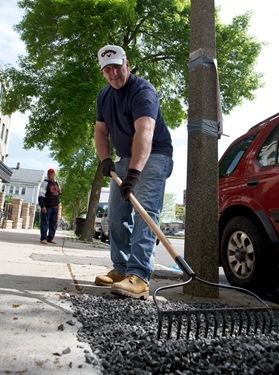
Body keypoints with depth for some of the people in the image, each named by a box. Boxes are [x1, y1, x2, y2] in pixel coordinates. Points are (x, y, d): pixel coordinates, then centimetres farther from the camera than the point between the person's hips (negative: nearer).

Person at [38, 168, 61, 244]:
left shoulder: (57, 184, 18)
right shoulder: (45, 183, -2)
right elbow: (41, 195, -10)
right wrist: (42, 206, -18)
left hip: (55, 207, 6)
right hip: (47, 207, -6)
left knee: (54, 224, 7)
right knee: (45, 223, -4)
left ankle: (50, 238, 14)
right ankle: (43, 238, 1)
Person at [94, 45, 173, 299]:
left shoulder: (143, 90, -18)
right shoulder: (104, 96, 10)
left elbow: (144, 132, -34)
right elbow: (101, 130, 11)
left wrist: (134, 172, -46)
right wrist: (105, 158, -9)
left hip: (153, 156, -8)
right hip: (125, 159, 8)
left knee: (145, 213, -21)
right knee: (117, 215, 5)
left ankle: (139, 276, -25)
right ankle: (121, 269, 13)